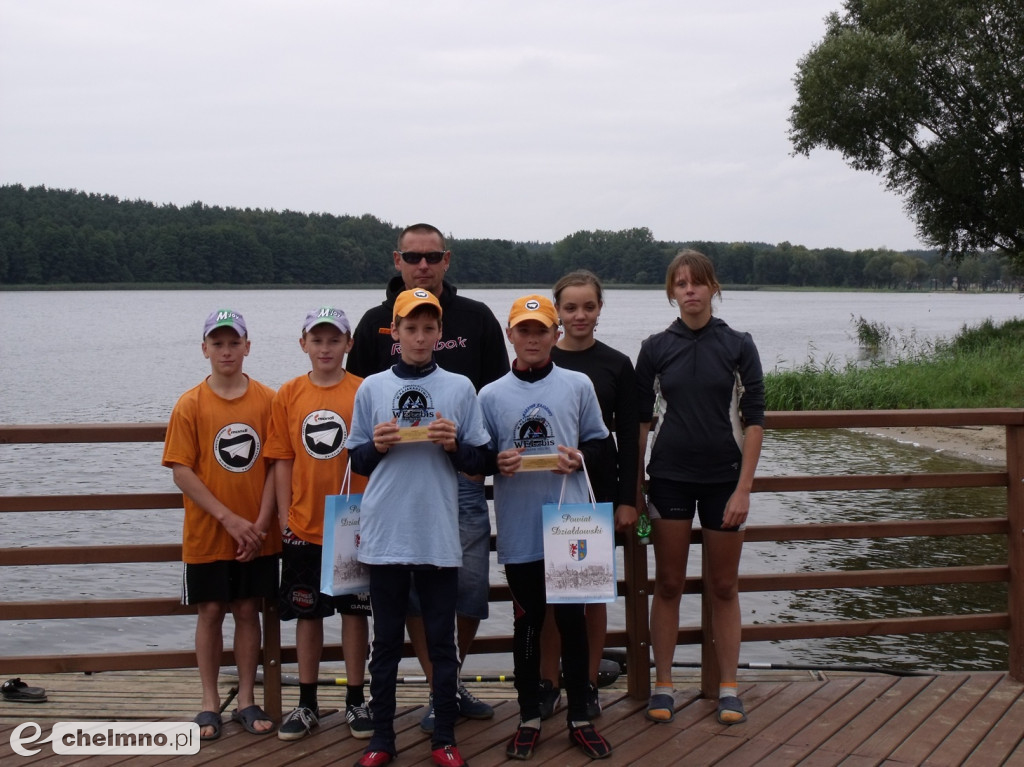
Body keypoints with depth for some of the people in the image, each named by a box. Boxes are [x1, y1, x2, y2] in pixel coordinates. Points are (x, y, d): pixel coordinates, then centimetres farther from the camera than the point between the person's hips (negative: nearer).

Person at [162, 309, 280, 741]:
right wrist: (230, 519, -14)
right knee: (210, 611, 6)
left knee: (248, 610, 8)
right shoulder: (190, 405, -5)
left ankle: (246, 701, 19)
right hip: (207, 535, -1)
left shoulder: (267, 400, -2)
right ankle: (210, 703, 18)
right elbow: (181, 470, -9)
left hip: (256, 536, 1)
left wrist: (261, 522, -10)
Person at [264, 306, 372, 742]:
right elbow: (283, 460, 3)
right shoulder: (288, 395, 2)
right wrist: (285, 518, -1)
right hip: (304, 526, 2)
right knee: (307, 613, 10)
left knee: (355, 611, 7)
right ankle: (307, 704, 21)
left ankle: (355, 701, 19)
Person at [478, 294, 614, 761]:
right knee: (527, 622, 9)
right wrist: (497, 462, -13)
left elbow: (599, 442, 10)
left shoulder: (578, 385, 3)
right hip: (519, 530, 0)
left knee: (572, 619, 5)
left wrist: (580, 457, -10)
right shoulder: (491, 395, 2)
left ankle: (579, 718, 17)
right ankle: (529, 719, 19)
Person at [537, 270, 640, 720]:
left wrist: (627, 500, -4)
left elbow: (629, 437, 2)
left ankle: (589, 684, 17)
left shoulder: (617, 366, 1)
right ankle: (548, 683, 16)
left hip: (599, 488, 0)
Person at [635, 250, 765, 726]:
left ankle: (728, 688, 16)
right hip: (669, 476, 1)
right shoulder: (655, 348, 1)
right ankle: (663, 685, 14)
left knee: (724, 587, 7)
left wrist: (743, 488, -10)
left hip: (723, 477, 0)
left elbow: (754, 419, -4)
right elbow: (640, 419, 4)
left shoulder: (738, 345, -2)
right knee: (668, 584, 6)